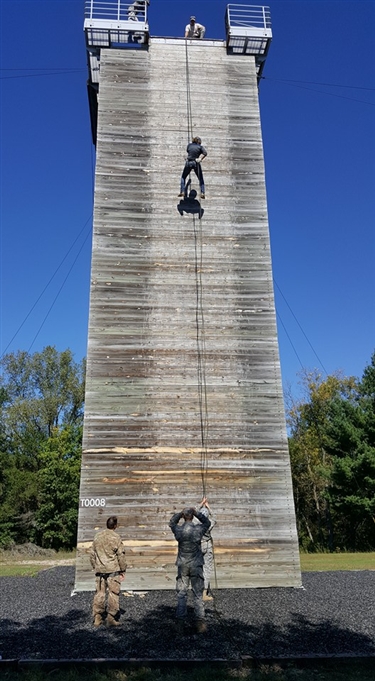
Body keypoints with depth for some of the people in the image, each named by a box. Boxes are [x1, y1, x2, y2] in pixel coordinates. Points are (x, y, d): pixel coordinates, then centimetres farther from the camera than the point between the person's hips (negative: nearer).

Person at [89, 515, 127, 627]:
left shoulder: (97, 536, 5)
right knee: (113, 593, 2)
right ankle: (111, 619, 3)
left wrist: (95, 567, 22)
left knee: (100, 593, 11)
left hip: (99, 570, 5)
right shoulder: (116, 537, -9)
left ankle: (97, 618, 14)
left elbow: (92, 553, 12)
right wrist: (123, 570, 3)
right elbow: (121, 555, -7)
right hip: (113, 570, -5)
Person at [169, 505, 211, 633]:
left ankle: (180, 623, 7)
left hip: (182, 565, 1)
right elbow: (207, 522, 13)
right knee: (198, 594, 6)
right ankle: (200, 621, 2)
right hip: (196, 565, -1)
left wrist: (180, 513, 6)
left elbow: (172, 522, 17)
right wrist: (197, 513, 5)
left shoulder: (178, 530, -6)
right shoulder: (198, 529, -10)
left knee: (181, 594, 8)